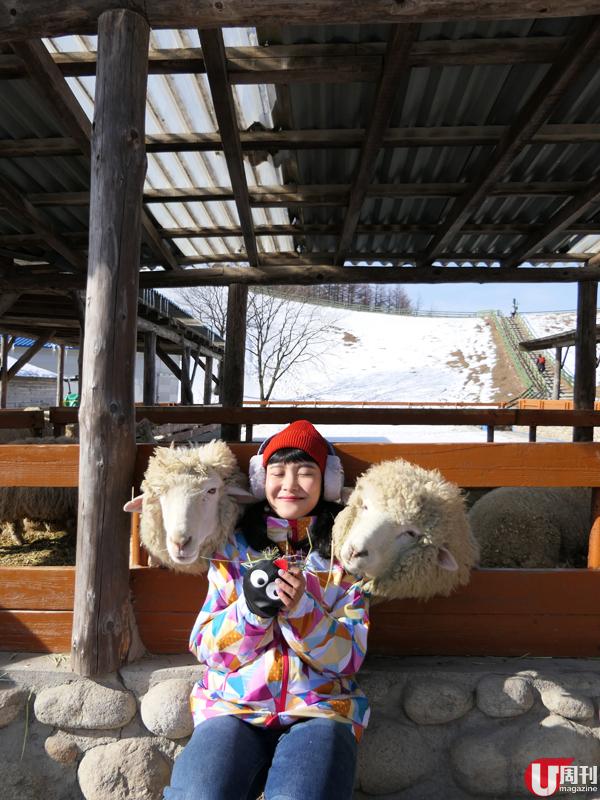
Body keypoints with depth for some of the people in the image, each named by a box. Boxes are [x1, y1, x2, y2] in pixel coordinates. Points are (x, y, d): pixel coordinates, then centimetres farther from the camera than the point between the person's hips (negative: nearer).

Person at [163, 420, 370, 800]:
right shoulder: (234, 545, 6)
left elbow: (350, 655, -2)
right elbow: (206, 648, 4)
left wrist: (300, 609, -20)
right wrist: (250, 609, -16)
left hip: (321, 708, 0)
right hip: (233, 704, 1)